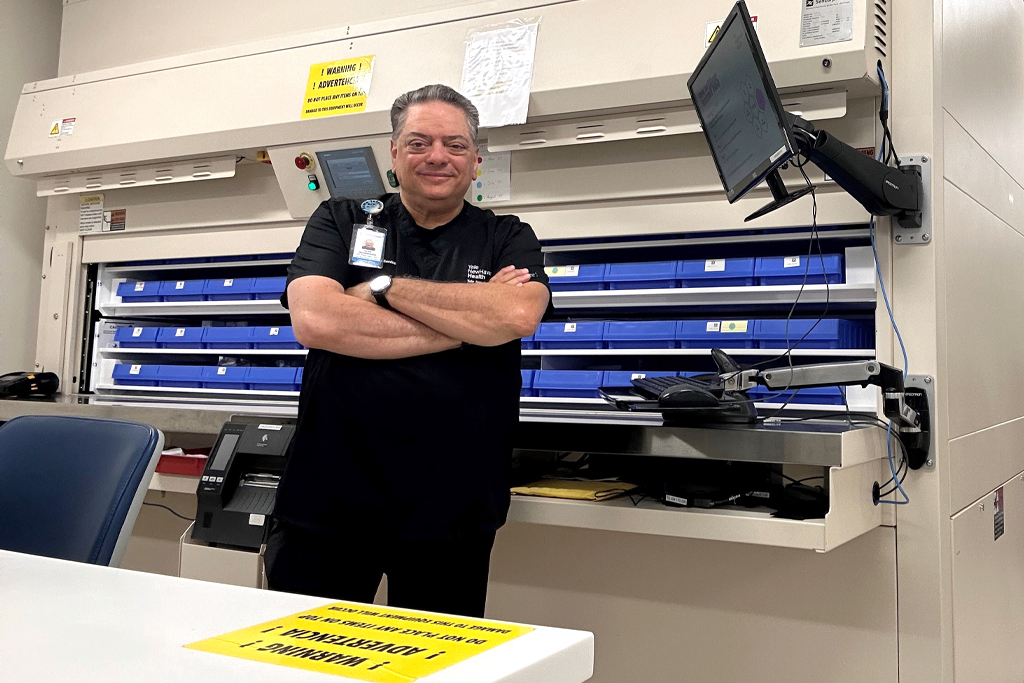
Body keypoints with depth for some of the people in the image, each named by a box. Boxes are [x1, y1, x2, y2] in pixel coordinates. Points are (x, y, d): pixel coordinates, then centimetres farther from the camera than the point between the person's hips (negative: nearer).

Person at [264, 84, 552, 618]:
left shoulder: (508, 241, 6)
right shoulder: (340, 222, 6)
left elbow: (517, 316, -16)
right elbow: (315, 321, -13)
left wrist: (385, 286, -11)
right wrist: (467, 323, -11)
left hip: (451, 509, 1)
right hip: (329, 498, 0)